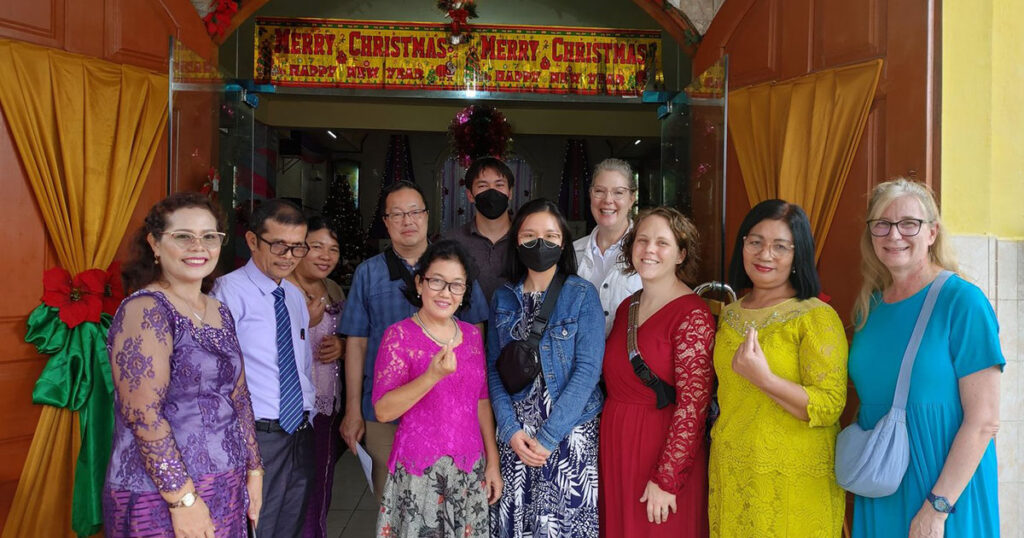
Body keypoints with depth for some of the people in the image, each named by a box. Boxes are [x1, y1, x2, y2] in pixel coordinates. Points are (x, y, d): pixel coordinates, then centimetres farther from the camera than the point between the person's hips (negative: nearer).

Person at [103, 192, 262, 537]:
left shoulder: (220, 313, 9)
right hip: (162, 497, -7)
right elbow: (143, 415, -20)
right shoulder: (146, 310, -14)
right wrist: (184, 498, -21)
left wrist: (253, 470, 10)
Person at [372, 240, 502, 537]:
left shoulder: (472, 335, 7)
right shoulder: (400, 335, -8)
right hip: (419, 471, -4)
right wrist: (433, 375, -26)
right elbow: (383, 410, -14)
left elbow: (481, 401, 12)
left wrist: (492, 462, 10)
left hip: (470, 468, 4)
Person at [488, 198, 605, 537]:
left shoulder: (582, 295, -6)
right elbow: (493, 369, 4)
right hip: (515, 435, 3)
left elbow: (588, 369, -12)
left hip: (569, 433, -3)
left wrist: (547, 437, -16)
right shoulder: (503, 298, 5)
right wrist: (511, 429, -10)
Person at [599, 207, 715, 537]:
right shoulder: (627, 307, 8)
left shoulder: (693, 316, -14)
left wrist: (666, 479, -19)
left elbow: (692, 404, -18)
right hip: (614, 448, 6)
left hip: (663, 452, -6)